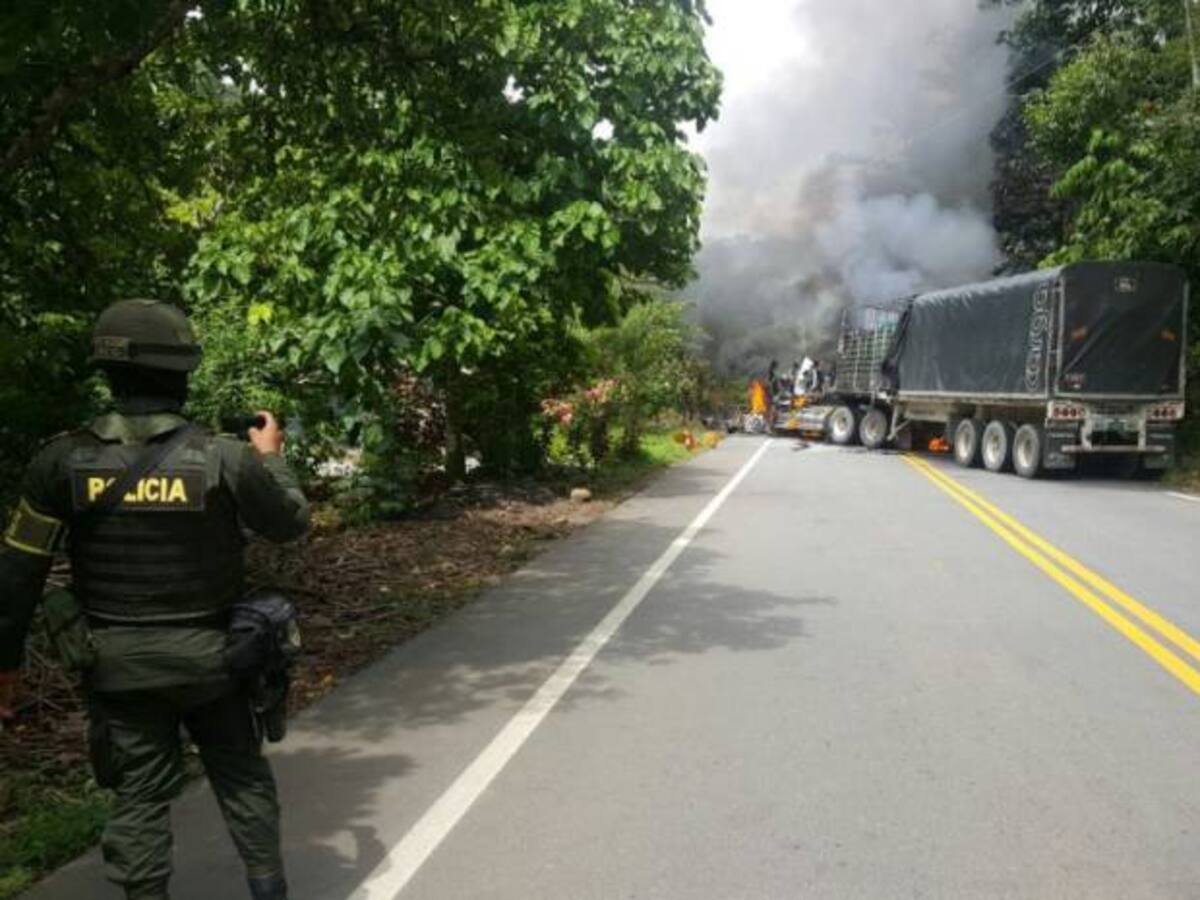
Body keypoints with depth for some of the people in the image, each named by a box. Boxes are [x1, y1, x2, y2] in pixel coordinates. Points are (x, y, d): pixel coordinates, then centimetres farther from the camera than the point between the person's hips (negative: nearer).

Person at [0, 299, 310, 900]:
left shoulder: (64, 460, -10)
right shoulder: (225, 458, -15)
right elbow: (290, 524, 1)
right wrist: (270, 458, 16)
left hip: (119, 663, 1)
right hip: (208, 655, -1)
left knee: (141, 792, 13)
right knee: (242, 776, 18)